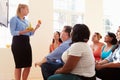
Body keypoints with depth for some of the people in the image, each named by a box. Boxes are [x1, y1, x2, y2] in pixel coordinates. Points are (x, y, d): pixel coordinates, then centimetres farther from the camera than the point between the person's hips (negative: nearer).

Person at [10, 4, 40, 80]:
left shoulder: (26, 21, 19)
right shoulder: (14, 19, -2)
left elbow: (30, 34, 18)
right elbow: (13, 32, -11)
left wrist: (36, 28, 4)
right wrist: (24, 31, -22)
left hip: (26, 42, 7)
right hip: (18, 42, -7)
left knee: (28, 65, 5)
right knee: (19, 65, -5)